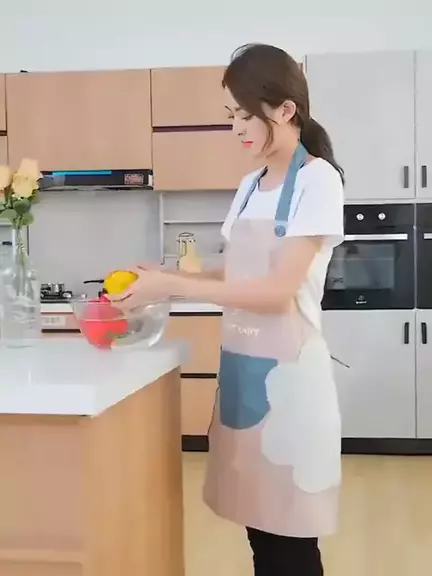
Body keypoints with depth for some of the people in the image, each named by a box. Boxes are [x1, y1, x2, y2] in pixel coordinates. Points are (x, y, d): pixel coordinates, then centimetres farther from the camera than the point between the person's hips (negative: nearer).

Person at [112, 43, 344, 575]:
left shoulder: (318, 179, -10)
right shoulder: (250, 186, 12)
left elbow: (278, 290, -18)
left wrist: (171, 286, -18)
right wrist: (161, 278, 2)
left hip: (286, 371, -6)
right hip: (242, 367, 7)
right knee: (257, 522, 12)